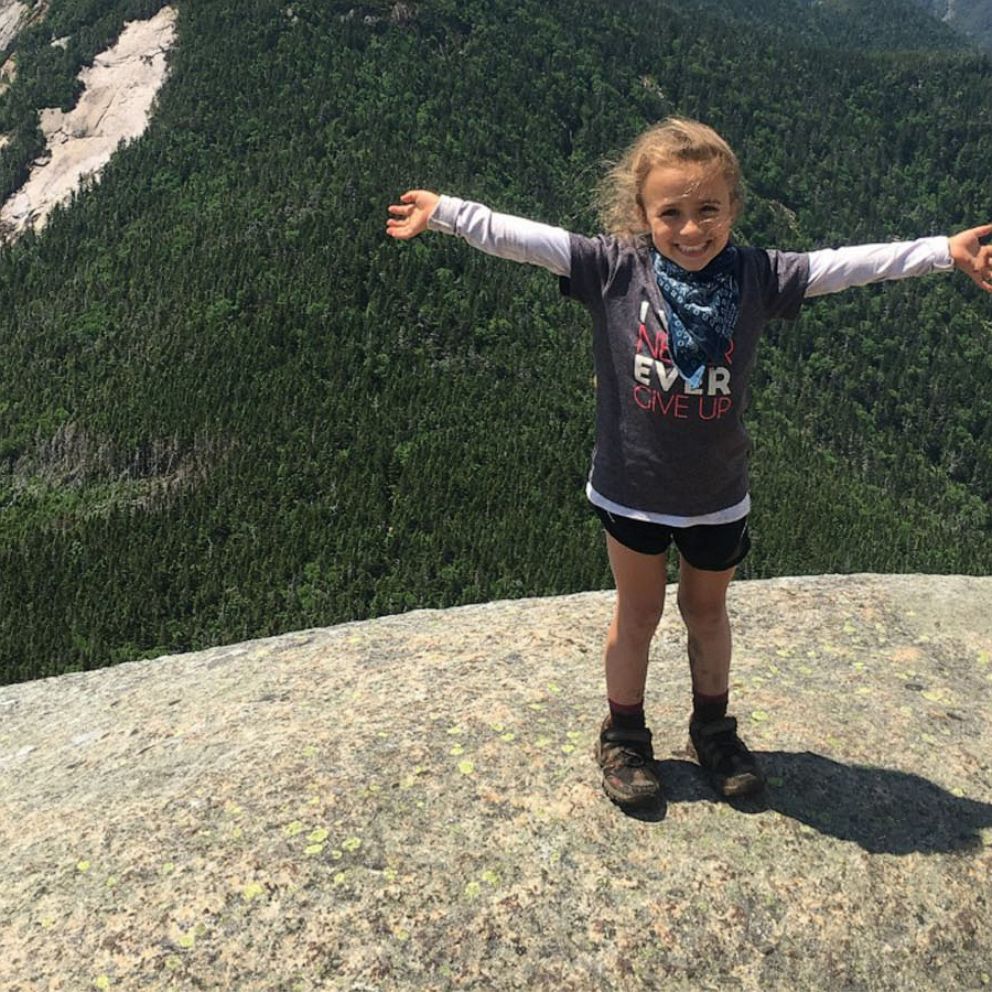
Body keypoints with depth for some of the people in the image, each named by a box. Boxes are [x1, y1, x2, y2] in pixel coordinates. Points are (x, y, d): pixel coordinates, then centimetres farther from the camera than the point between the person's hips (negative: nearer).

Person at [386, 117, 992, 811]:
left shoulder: (757, 277, -10)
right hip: (633, 489, -2)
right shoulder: (614, 269, -14)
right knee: (638, 613, 15)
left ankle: (713, 728, 43)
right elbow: (520, 237, -17)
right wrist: (443, 211, -19)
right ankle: (624, 738, 36)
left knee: (707, 609, 21)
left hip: (719, 495, 2)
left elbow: (849, 264, -9)